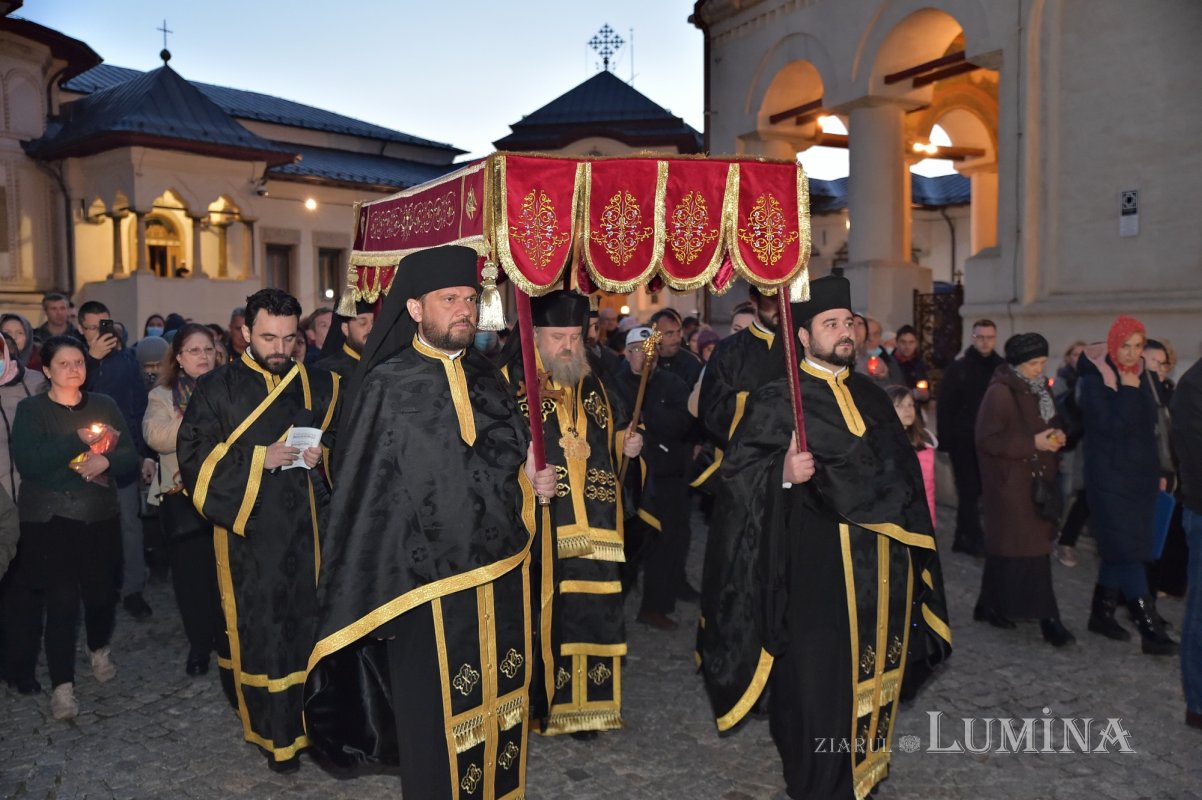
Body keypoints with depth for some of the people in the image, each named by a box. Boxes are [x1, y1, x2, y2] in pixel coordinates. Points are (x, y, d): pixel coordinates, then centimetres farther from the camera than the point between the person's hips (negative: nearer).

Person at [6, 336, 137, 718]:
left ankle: (99, 650, 38)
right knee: (61, 600, -6)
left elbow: (131, 456, 2)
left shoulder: (104, 405, 7)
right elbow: (28, 464, -15)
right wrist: (79, 441, -21)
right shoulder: (30, 410, -1)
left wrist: (105, 460, -18)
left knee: (101, 591, 9)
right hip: (49, 519, -2)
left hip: (100, 516, 3)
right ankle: (62, 685, 6)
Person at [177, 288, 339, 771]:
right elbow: (194, 458, -5)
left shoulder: (315, 386, 7)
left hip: (301, 526, 2)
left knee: (303, 622, 4)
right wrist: (259, 459, -15)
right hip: (245, 528, -2)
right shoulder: (218, 388, 0)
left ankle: (302, 721, 20)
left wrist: (320, 452, -6)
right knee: (257, 627, 2)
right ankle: (272, 731, 16)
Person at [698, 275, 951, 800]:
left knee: (871, 671, 17)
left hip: (880, 563, 7)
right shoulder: (777, 400, -8)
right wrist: (783, 472, -31)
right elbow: (736, 471, -13)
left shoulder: (871, 396, 12)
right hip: (817, 564, -6)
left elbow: (901, 467, 21)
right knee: (819, 677, 1)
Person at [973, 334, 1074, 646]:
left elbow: (1050, 423, 24)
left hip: (1037, 478, 8)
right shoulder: (1000, 392, -15)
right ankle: (1046, 618, -2)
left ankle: (992, 605, 24)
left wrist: (1056, 436, 1)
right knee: (1031, 547, -7)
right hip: (1010, 481, -8)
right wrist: (1032, 443, -21)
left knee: (1007, 545, 13)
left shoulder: (1039, 389, 10)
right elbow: (988, 439, -19)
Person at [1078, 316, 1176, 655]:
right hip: (1110, 478, -7)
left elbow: (1148, 427, 17)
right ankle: (1150, 629, -7)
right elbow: (1110, 424, -21)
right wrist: (1128, 391, -16)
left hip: (1140, 475, 7)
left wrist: (1157, 471, 16)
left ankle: (1102, 614, 23)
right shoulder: (1095, 380, -10)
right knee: (1128, 551, -8)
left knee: (1119, 550, 12)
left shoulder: (1139, 376, 10)